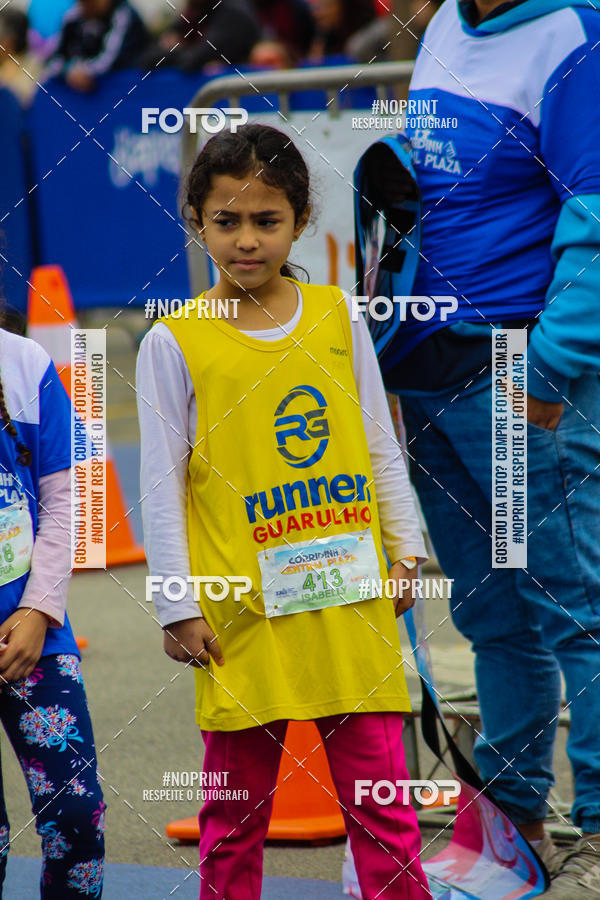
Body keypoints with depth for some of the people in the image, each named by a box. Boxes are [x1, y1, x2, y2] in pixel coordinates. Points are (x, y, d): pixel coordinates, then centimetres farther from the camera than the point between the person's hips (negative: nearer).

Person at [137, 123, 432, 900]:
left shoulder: (338, 318, 5)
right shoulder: (175, 342, -3)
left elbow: (380, 449, 14)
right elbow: (161, 485, -1)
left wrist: (405, 548, 10)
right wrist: (178, 606, -4)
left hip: (352, 609, 2)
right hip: (243, 616, -2)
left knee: (381, 800, 3)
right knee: (235, 809, 6)